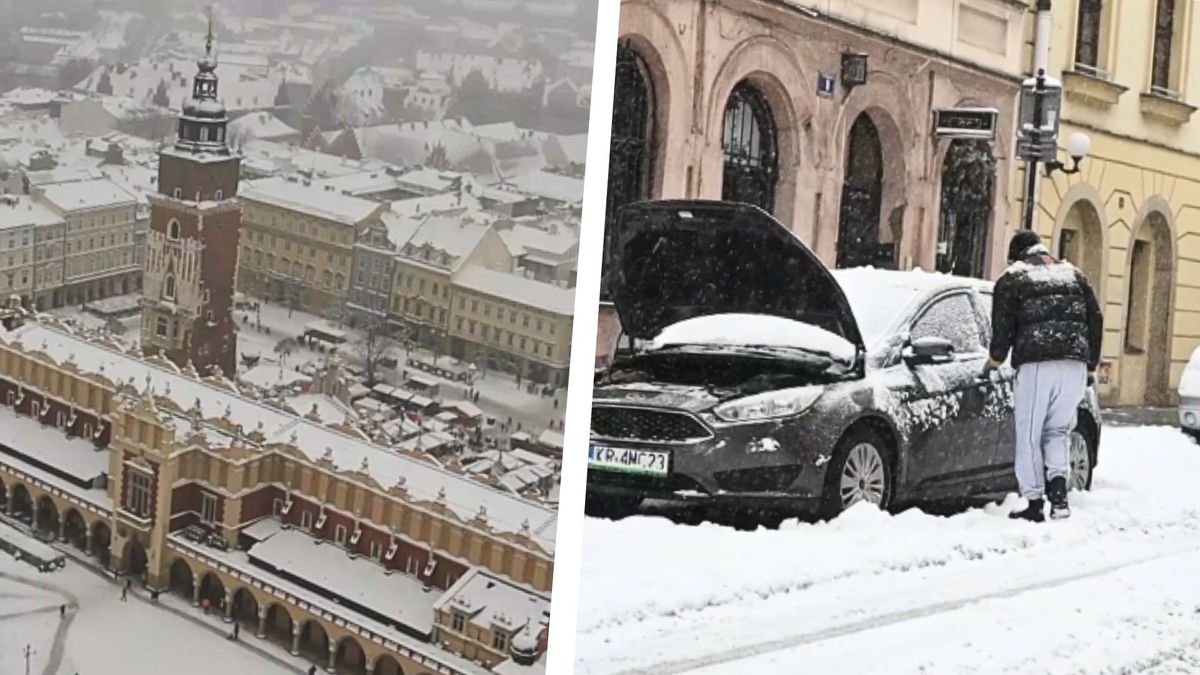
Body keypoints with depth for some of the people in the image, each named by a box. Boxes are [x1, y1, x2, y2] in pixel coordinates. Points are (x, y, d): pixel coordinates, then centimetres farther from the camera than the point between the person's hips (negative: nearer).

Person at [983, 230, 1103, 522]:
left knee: (1030, 435, 3)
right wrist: (1091, 366, 25)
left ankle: (1035, 503, 1)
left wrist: (994, 361, 19)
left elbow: (1003, 325, 3)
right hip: (1075, 365, 4)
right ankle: (1058, 485, -7)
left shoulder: (1012, 278, 9)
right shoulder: (1073, 274, 22)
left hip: (1036, 365, -4)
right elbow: (1095, 320, 19)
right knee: (1058, 430, 14)